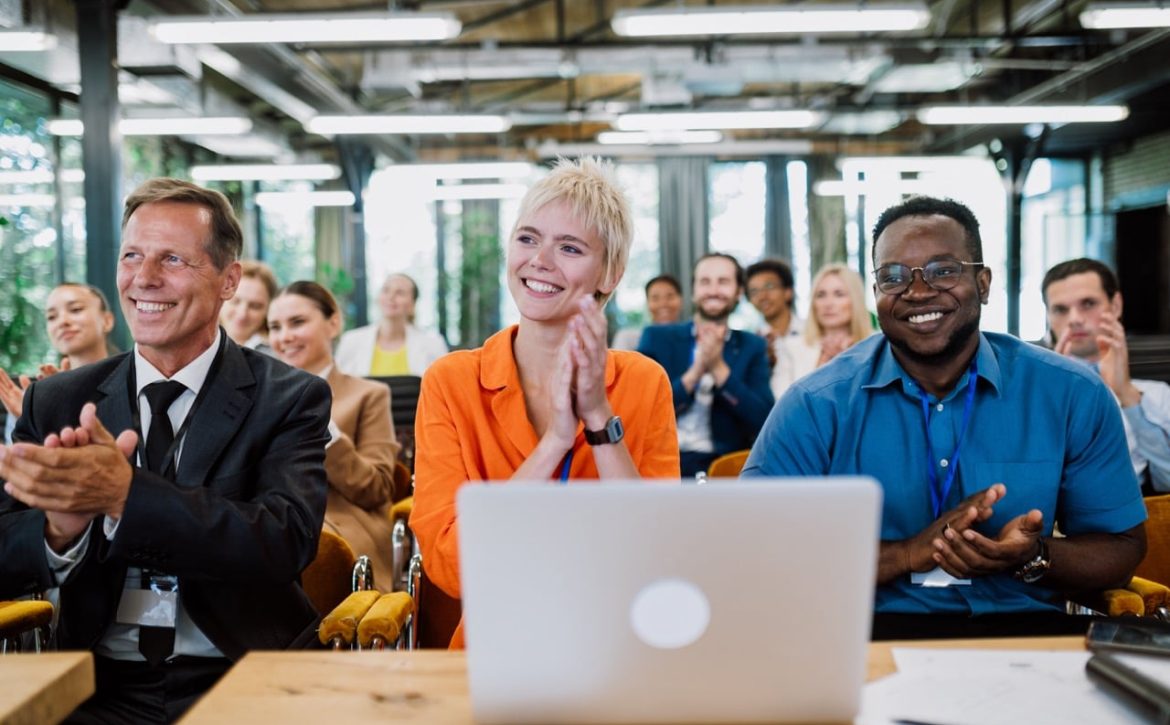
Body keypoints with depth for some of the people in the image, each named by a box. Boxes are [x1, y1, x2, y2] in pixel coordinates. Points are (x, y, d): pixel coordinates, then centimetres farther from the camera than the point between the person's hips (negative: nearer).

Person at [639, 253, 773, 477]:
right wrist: (694, 372, -12)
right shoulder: (657, 338, 8)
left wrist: (719, 369, -10)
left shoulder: (752, 347, 11)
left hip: (723, 464, 0)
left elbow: (764, 420, -1)